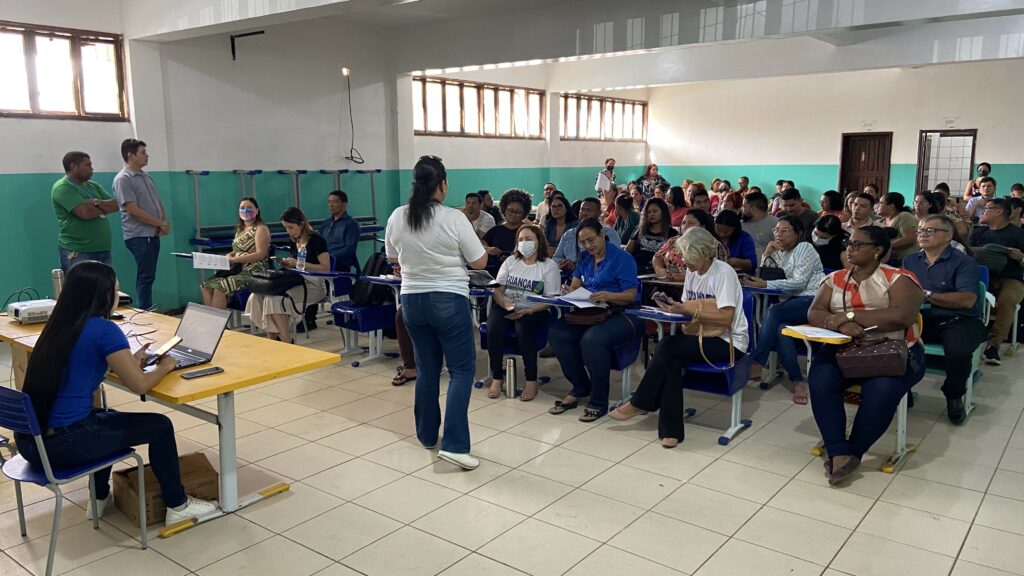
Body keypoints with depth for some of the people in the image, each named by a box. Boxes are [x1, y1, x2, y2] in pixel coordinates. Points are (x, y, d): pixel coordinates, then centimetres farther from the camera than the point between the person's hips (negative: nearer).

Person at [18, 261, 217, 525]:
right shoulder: (104, 329, -15)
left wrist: (130, 360, 20)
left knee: (109, 418, 35)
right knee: (160, 426, 9)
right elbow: (139, 385, -11)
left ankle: (100, 498, 44)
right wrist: (165, 365, 8)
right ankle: (178, 506, 22)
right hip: (63, 444, -8)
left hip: (29, 438, 9)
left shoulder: (60, 324, 8)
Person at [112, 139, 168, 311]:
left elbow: (158, 202, 19)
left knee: (147, 277, 12)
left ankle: (145, 310, 18)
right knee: (146, 277, -8)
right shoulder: (123, 179, -11)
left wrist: (164, 222, 0)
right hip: (139, 236, -8)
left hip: (153, 234, 8)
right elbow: (133, 210, -18)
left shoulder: (146, 176, 15)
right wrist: (161, 223, -13)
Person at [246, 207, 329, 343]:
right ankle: (272, 340, -15)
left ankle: (286, 342, -20)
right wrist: (288, 264, 4)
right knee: (257, 297, -17)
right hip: (297, 282, 8)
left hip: (314, 285, -8)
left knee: (275, 299, -30)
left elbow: (326, 268, -13)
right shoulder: (293, 242, 16)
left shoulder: (316, 240, -7)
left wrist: (299, 264, -16)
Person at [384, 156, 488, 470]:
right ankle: (454, 444, -7)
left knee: (427, 368, 17)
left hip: (412, 300, 5)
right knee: (462, 369, 1)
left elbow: (393, 259, 13)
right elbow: (480, 261, -6)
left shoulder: (397, 217, -2)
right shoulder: (453, 218, -14)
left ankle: (427, 434, 28)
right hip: (449, 300, -5)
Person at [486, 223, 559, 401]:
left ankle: (532, 381, -19)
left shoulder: (549, 266, 3)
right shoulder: (510, 261, 16)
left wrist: (528, 311, -20)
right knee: (493, 328, -28)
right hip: (506, 307, 3)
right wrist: (504, 303, -15)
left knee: (523, 329, -35)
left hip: (533, 311, -3)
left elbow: (551, 299, -5)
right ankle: (497, 378, -15)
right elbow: (497, 289, 9)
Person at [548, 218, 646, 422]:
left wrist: (608, 296, -30)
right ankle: (580, 388, -2)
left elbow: (631, 295, -11)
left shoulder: (622, 258, -6)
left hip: (621, 314, -7)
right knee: (556, 332, -17)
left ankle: (599, 401, -19)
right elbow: (576, 284, 13)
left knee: (592, 340, -36)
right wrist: (569, 292, -12)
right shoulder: (585, 257, 16)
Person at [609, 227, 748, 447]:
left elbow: (726, 318, -22)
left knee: (669, 346, -25)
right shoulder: (692, 271, 8)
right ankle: (671, 430, -23)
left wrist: (689, 310, -24)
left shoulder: (724, 273, -15)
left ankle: (639, 404, -10)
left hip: (728, 342, -6)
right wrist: (672, 305, -9)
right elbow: (687, 306, 12)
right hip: (703, 336, 7)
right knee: (673, 361, -25)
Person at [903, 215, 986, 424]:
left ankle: (954, 396, -1)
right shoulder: (910, 261, 15)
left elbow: (967, 300, -15)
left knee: (958, 352, -34)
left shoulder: (964, 262, -2)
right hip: (920, 319, 4)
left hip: (957, 320, -4)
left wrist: (927, 295, -14)